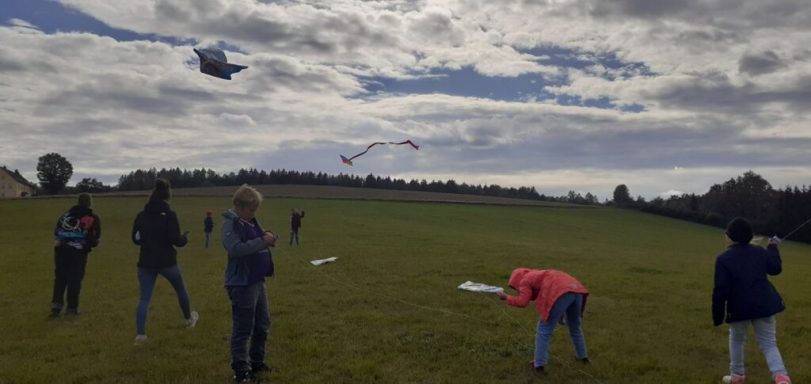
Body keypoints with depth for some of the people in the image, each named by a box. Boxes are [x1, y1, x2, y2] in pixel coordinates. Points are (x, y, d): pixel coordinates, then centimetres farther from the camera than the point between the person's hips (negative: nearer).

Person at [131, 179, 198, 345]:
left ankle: (140, 334, -3)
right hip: (167, 262, -3)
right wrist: (185, 237, 4)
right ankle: (189, 319, 38)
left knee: (144, 298, 6)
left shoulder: (141, 215, 3)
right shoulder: (169, 215, -12)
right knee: (181, 289, 20)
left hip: (146, 262, 3)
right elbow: (175, 240, -17)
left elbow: (135, 238, 10)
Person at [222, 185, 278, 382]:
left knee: (262, 325, 18)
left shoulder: (251, 221, 12)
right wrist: (262, 241, -28)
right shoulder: (230, 224, -15)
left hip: (257, 281, 9)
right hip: (241, 284, -9)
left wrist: (267, 238, -1)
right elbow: (236, 249, -28)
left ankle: (257, 362, 32)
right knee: (243, 329, -1)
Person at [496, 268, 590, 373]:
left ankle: (539, 364, 7)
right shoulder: (537, 275, 35)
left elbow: (522, 302, 2)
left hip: (562, 294, -8)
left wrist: (506, 297, 13)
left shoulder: (524, 281, 12)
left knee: (544, 329, 5)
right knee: (575, 326, 30)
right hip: (576, 290, 8)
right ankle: (583, 356, 44)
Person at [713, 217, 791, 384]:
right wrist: (773, 248, 35)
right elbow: (776, 268, 21)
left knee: (736, 339, 20)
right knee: (769, 343, 10)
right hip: (764, 305, 3)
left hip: (740, 308, -3)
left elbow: (721, 290, -13)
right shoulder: (759, 251, 3)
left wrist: (718, 315, -5)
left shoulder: (723, 258, -11)